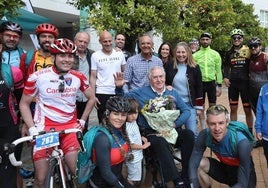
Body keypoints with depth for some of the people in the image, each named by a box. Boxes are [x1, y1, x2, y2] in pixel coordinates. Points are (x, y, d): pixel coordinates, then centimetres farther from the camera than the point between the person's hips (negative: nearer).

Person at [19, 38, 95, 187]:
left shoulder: (79, 77, -1)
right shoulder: (37, 77, -9)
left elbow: (92, 98, 14)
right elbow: (24, 104, 0)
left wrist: (82, 121, 9)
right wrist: (32, 129, -9)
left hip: (69, 128, 2)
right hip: (44, 128, -2)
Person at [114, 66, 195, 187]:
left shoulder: (173, 93, 15)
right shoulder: (141, 92, 10)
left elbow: (186, 110, 11)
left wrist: (175, 124, -6)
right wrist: (119, 87, -6)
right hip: (151, 133, -3)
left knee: (189, 135, -27)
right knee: (160, 142, -37)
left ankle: (186, 176, -16)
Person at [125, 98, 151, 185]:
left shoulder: (133, 122, 0)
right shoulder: (127, 128, -29)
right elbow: (131, 145, -25)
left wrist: (141, 137, 4)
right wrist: (143, 146, -15)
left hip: (137, 156, 9)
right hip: (133, 158, -9)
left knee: (133, 178, 26)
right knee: (132, 179, 9)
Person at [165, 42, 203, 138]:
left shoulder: (194, 68, 0)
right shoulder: (170, 67, 3)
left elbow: (199, 87, 2)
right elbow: (165, 84, 9)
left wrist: (199, 106, -1)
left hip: (189, 104, -1)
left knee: (192, 132, -2)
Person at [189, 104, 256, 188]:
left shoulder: (241, 142, -33)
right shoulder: (205, 135, -23)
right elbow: (193, 164, -22)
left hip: (245, 176, -3)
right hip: (225, 170, 3)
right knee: (199, 164, -22)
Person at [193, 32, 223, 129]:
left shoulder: (215, 54, 2)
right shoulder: (195, 55, 1)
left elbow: (218, 71, 3)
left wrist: (219, 86, -1)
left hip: (212, 82, 0)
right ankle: (203, 128, 17)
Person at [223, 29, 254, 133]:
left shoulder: (248, 50, -2)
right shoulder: (229, 52, 11)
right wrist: (225, 77, 8)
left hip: (245, 83, -4)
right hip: (232, 83, 4)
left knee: (248, 110, 1)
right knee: (233, 109, 10)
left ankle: (250, 131, 14)